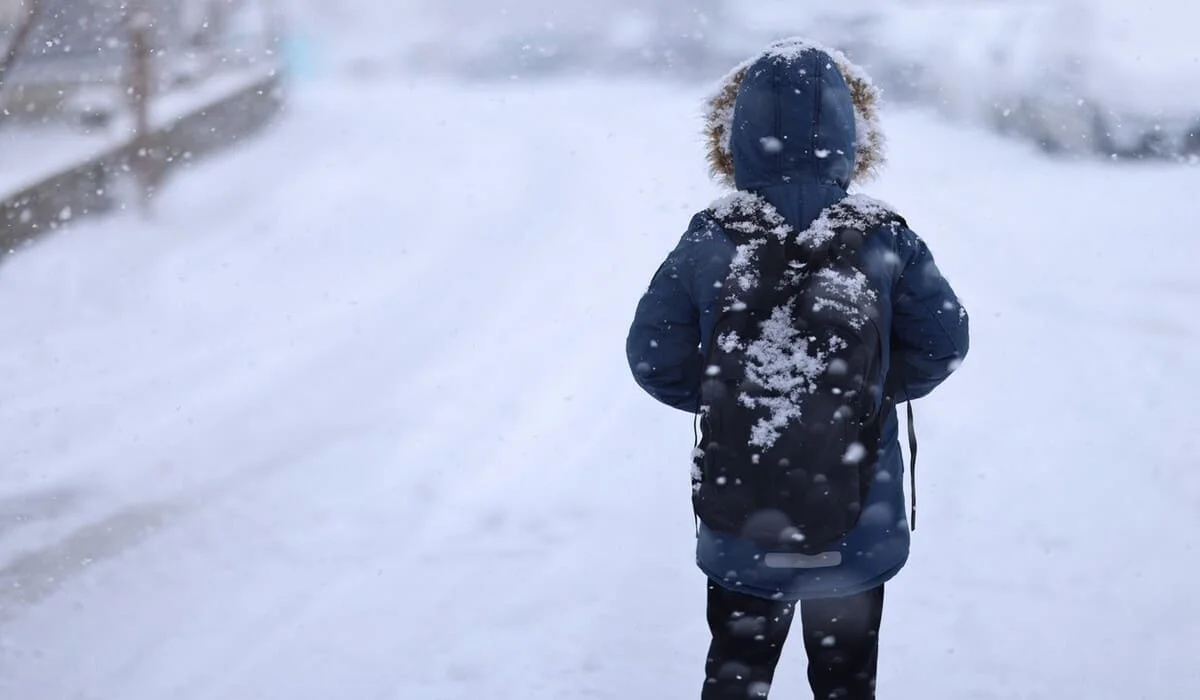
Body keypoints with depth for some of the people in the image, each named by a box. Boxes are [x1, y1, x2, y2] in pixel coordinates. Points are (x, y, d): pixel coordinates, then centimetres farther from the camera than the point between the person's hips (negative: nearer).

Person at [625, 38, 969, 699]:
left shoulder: (706, 243, -13)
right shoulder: (884, 242, -14)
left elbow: (655, 357, -8)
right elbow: (941, 343, -6)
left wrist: (723, 395, 5)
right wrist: (872, 390, 7)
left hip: (739, 519, 1)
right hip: (859, 520, 0)